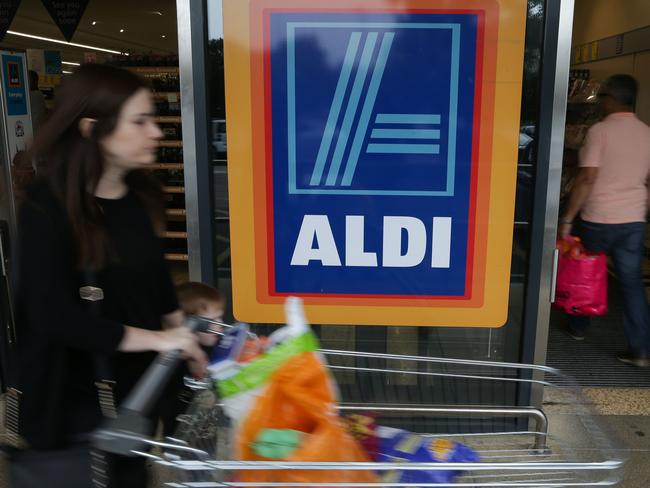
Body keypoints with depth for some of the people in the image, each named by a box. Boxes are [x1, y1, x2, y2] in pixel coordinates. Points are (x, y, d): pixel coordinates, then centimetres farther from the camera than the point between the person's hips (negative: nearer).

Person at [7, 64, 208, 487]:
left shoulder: (143, 194, -1)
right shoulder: (48, 207, -19)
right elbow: (54, 315, -25)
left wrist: (181, 339, 3)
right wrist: (155, 339, -24)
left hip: (138, 385, 6)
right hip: (76, 399, -5)